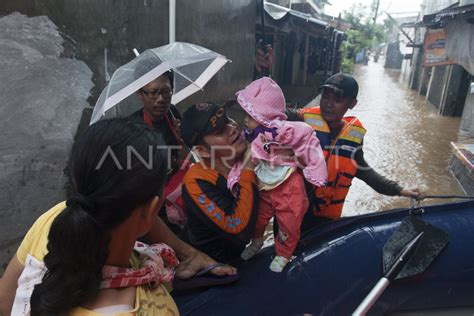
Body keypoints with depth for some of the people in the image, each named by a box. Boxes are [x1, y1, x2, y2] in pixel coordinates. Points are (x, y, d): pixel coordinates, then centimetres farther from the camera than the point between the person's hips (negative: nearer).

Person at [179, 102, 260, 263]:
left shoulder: (248, 156, -13)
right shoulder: (196, 182, -28)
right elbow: (240, 231, -32)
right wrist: (248, 171, -30)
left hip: (243, 247, 5)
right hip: (212, 260, -5)